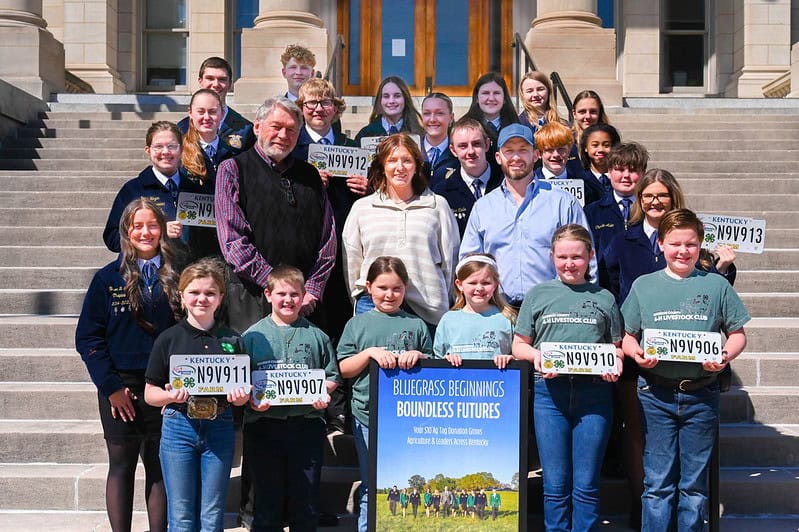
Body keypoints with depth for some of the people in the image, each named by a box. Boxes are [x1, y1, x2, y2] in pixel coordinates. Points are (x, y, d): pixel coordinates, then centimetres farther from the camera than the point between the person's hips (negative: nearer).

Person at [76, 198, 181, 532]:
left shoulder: (175, 277, 4)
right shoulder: (108, 278, -1)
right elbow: (87, 337, -2)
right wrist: (110, 386, -9)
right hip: (121, 388, -1)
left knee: (160, 468, 7)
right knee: (122, 467, 7)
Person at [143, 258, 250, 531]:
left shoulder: (232, 340, 6)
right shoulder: (168, 339, 1)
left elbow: (244, 391, 11)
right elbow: (150, 394, 3)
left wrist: (241, 396, -11)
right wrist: (171, 396, -17)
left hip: (220, 428, 1)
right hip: (179, 426, -1)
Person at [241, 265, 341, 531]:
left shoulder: (316, 336, 8)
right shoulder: (253, 336, 4)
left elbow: (332, 376, 11)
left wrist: (322, 394, -8)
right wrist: (251, 399, -16)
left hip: (306, 425, 1)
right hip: (264, 425, -1)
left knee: (305, 503, 8)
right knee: (267, 502, 7)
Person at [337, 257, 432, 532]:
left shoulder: (416, 325, 9)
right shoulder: (357, 325, 6)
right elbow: (344, 370, 2)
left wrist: (418, 356, -8)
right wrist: (370, 352, -13)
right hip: (368, 417, -1)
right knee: (372, 488, 8)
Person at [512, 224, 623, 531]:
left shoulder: (604, 298, 13)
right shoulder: (538, 295, 12)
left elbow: (617, 347, 15)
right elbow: (519, 344, 12)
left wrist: (615, 362, -7)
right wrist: (536, 355, -9)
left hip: (594, 393, 0)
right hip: (549, 391, 0)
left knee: (586, 485, 2)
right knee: (555, 484, 3)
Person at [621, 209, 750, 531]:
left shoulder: (716, 285, 6)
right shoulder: (643, 285, 6)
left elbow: (737, 333, 8)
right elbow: (626, 335, 8)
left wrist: (726, 355, -11)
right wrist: (636, 353, -12)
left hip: (701, 394, 0)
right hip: (656, 394, 0)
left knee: (694, 483, 7)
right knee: (657, 482, 3)